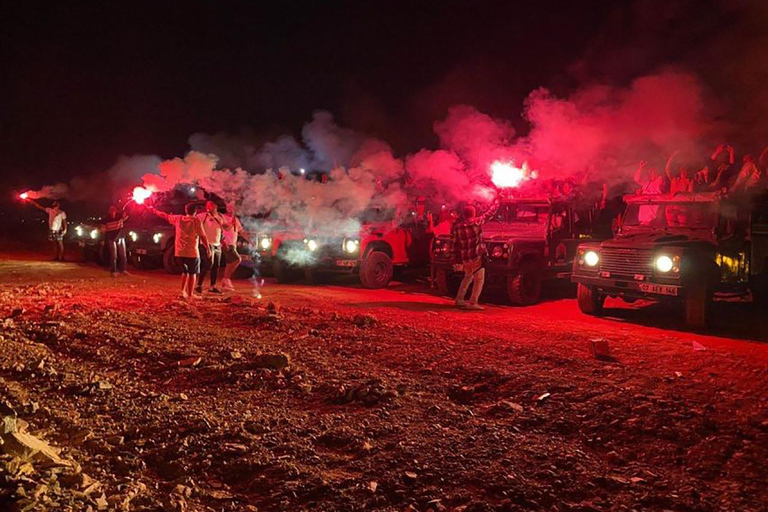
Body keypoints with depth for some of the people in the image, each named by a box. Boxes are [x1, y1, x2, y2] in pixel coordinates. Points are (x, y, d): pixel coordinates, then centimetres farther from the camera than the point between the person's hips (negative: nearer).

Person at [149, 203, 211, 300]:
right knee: (192, 273, 7)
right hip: (192, 252, -5)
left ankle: (183, 291, 12)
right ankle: (191, 294, 7)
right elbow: (203, 236, -12)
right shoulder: (196, 220, -10)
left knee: (185, 272, 21)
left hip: (179, 252, 5)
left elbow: (165, 215, 16)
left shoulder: (178, 218, 3)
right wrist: (208, 249, -4)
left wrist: (154, 210, 31)